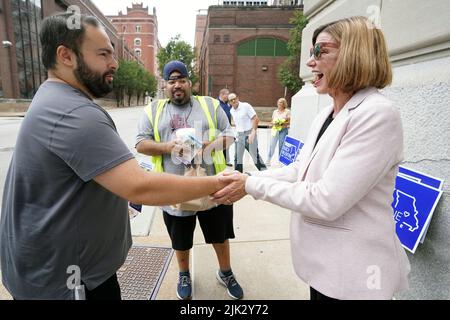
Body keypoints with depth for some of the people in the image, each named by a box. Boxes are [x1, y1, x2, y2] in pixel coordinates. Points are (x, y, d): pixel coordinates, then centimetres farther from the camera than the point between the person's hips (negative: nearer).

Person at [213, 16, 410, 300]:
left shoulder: (378, 114, -23)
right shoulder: (326, 116, 5)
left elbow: (326, 201, -28)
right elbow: (300, 169, 8)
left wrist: (252, 186, -20)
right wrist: (246, 179, -3)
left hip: (352, 272, -7)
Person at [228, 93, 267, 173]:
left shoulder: (246, 106, -10)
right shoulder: (232, 111, 8)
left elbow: (256, 119, -14)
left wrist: (253, 133, -22)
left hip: (249, 134, -6)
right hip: (239, 135, 6)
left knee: (255, 155, -4)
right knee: (237, 156, 8)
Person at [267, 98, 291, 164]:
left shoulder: (287, 111, 4)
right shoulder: (275, 111, 15)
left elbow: (290, 122, -1)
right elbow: (272, 121, 17)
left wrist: (283, 123, -18)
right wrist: (273, 123, -6)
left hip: (283, 130, -3)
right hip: (275, 130, 3)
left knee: (281, 145, -1)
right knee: (272, 145, -5)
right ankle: (268, 159, 0)